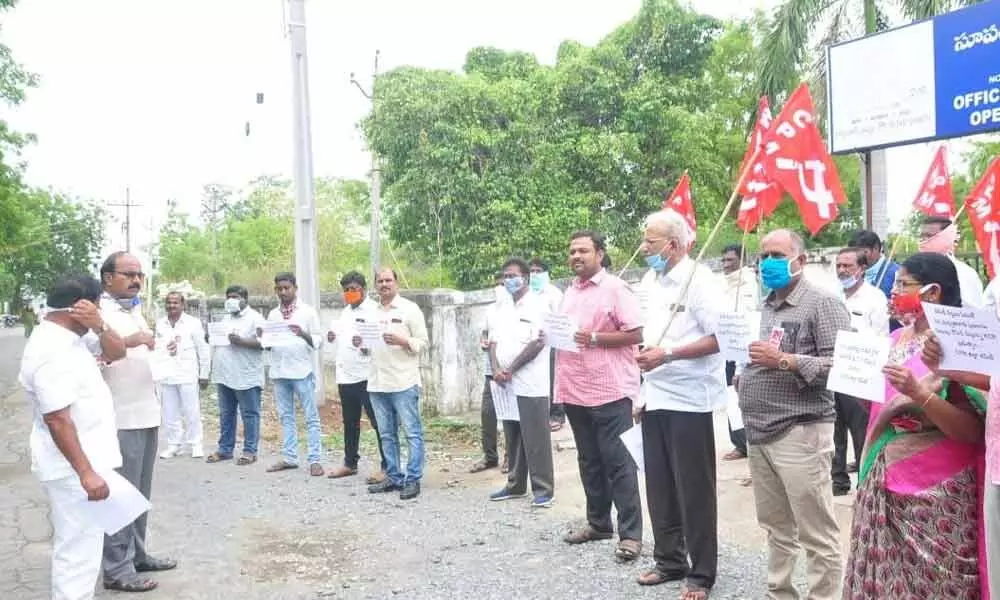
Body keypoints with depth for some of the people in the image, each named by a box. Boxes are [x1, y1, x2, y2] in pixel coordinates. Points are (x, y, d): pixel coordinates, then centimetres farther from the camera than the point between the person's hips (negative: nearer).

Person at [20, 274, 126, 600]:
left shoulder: (67, 338, 7)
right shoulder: (52, 351, -23)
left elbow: (116, 352, 12)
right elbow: (57, 418, -27)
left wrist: (99, 325, -9)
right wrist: (85, 472, -29)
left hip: (84, 461, 11)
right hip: (74, 468, -11)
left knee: (79, 545, 22)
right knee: (79, 550, -2)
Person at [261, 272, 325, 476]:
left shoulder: (308, 311, -1)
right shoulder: (273, 314, 12)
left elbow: (318, 342, -3)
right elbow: (268, 343, 12)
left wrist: (303, 334, -21)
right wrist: (261, 338, -9)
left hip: (302, 371, -5)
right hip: (279, 371, 5)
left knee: (311, 417, -1)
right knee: (286, 417, 11)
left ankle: (314, 460, 2)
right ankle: (289, 457, 19)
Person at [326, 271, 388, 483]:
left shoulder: (373, 310, -9)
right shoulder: (346, 311, 16)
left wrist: (365, 344, -33)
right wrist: (333, 336, 5)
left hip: (366, 376, -8)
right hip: (345, 376, 8)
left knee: (378, 422, -3)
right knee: (350, 422, 18)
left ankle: (387, 467, 2)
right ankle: (350, 463, 29)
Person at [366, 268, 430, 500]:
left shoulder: (410, 309, -1)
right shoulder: (371, 312, 15)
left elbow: (422, 342, -4)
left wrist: (401, 341, -19)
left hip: (404, 383, -6)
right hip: (377, 383, 6)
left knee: (413, 433, -2)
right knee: (386, 435, 11)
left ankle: (413, 480, 3)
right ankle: (394, 478, 20)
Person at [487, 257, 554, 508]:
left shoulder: (538, 305, -6)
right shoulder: (501, 311, 16)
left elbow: (538, 343, -14)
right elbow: (494, 343, 13)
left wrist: (510, 370, -12)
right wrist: (496, 370, -6)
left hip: (531, 384, -7)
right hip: (506, 385, 7)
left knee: (536, 440, -3)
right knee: (513, 438, 13)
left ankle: (543, 489, 4)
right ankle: (515, 485, 22)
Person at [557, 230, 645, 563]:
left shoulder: (615, 288, -7)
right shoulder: (569, 292, 15)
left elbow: (636, 334, -12)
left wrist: (594, 338, -19)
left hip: (610, 390, -7)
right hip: (576, 390, 8)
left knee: (618, 463, -3)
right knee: (589, 460, 15)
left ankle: (630, 533, 4)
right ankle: (598, 522, 27)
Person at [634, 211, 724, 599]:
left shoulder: (699, 280, -12)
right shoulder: (649, 281, 11)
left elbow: (720, 338, -17)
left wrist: (667, 354, -23)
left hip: (688, 400, -7)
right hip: (655, 398, 7)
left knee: (694, 490, 3)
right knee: (660, 487, 14)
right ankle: (669, 560, 28)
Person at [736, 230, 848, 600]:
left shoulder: (822, 303, -8)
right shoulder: (765, 307, 16)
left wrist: (785, 361, -21)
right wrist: (744, 379, 6)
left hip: (800, 432, -8)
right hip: (758, 432, 8)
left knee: (816, 533, 0)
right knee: (776, 527, 18)